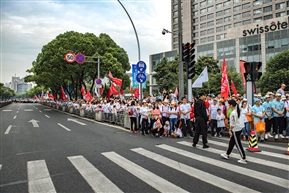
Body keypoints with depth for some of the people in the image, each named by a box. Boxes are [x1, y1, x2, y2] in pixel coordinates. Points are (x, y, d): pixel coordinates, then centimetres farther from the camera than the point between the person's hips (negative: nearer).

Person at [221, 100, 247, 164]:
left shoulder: (233, 113, -24)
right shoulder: (238, 110, 0)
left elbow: (233, 124, -20)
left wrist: (230, 130, -7)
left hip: (236, 130, -9)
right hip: (240, 128, 9)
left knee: (238, 144, 1)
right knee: (231, 142, 20)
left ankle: (243, 159, 9)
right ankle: (227, 154, 35)